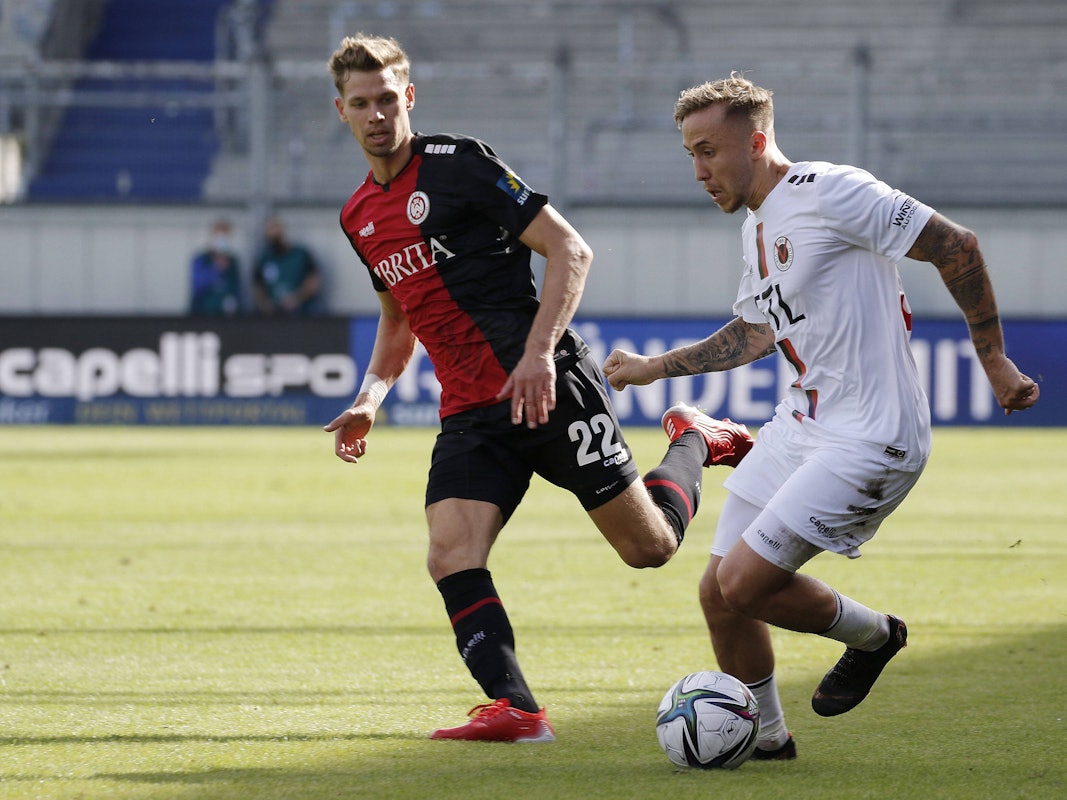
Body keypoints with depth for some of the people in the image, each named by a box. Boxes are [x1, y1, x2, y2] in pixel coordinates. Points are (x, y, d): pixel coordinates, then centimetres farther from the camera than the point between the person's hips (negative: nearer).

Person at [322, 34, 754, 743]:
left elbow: (569, 249, -10)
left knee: (648, 545, -2)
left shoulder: (456, 163, -7)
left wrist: (540, 352, -21)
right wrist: (370, 396, 14)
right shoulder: (358, 216, 14)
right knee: (451, 558, -18)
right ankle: (515, 710, -18)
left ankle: (697, 444, 28)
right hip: (469, 414, 6)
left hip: (547, 388, -6)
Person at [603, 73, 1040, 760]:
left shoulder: (831, 192, -15)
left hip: (871, 439, -9)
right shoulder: (757, 225, 14)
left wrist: (994, 362, -10)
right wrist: (655, 367, 28)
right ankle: (766, 737, 26)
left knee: (744, 585, -15)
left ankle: (872, 634, 12)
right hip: (801, 424, 9)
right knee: (720, 592, 6)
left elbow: (955, 246, -14)